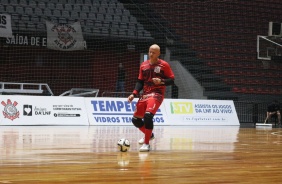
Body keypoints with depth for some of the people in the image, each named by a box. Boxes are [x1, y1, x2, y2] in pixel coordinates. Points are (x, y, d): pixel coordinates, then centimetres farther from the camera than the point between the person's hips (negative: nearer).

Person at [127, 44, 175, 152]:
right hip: (145, 95, 6)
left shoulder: (164, 65, -3)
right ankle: (149, 135, 36)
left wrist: (161, 81, -22)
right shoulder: (143, 65, 11)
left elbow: (171, 81, -3)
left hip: (157, 94, -6)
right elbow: (140, 82, 14)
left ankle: (146, 144, -18)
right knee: (136, 119, 7)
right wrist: (134, 94, 1)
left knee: (148, 115, -28)